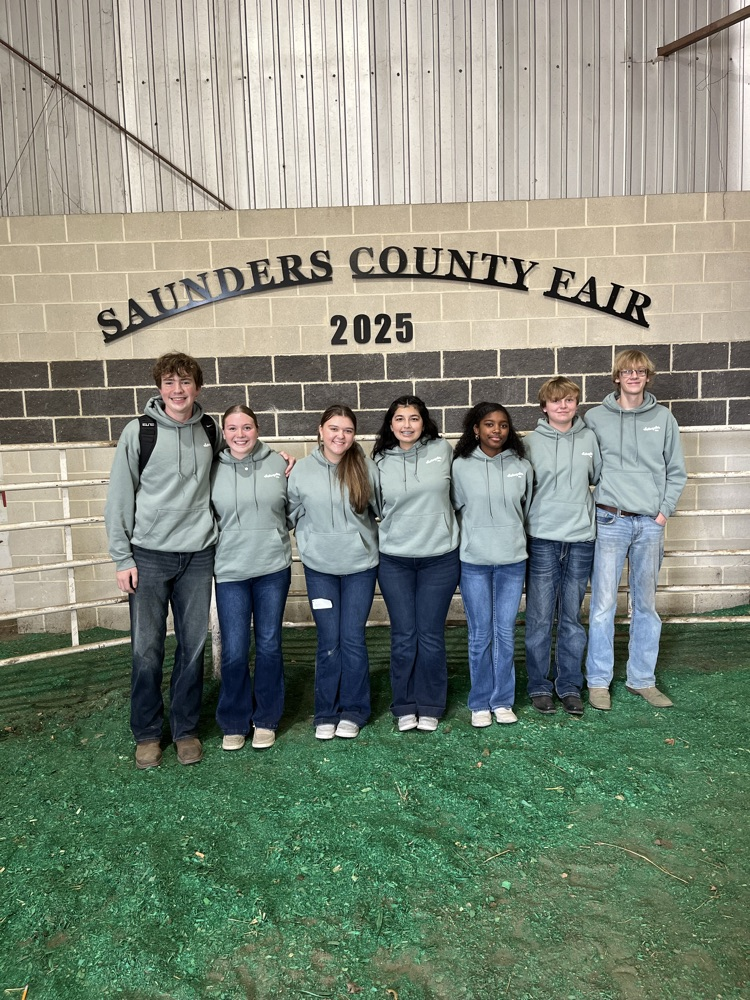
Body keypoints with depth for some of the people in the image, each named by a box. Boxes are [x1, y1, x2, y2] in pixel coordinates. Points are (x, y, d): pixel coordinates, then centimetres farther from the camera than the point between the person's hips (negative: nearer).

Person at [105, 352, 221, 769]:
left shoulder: (210, 432, 4)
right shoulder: (139, 431, -5)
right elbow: (119, 497, -3)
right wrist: (122, 558, -6)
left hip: (198, 556, 3)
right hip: (149, 557, -2)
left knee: (193, 647, 8)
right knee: (146, 650, 3)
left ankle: (186, 729, 24)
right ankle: (147, 733, 21)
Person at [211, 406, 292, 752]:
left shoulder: (278, 464, 2)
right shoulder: (213, 471, 0)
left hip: (273, 568, 1)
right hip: (230, 571, -1)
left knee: (269, 646, 10)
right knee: (234, 652, 1)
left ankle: (266, 720, 26)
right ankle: (233, 723, 22)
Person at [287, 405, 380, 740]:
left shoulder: (366, 469, -4)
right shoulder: (301, 470, -2)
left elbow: (383, 509, 6)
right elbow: (290, 513, 8)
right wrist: (307, 544, 1)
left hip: (361, 565, 0)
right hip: (319, 568, 0)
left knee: (353, 639, 4)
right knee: (329, 642, 3)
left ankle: (353, 711, 20)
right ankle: (326, 713, 19)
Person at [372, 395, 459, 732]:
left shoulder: (442, 450, -2)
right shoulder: (380, 461, 0)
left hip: (440, 558, 0)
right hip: (394, 561, 1)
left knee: (431, 636, 6)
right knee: (403, 636, 6)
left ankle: (430, 707, 23)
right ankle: (404, 707, 22)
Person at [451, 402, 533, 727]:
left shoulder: (521, 466, 1)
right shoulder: (461, 466, -4)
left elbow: (527, 509, 13)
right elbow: (456, 509, 5)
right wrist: (476, 536, 6)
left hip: (512, 560, 1)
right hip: (473, 561, -1)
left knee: (506, 632, 7)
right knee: (480, 634, 6)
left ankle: (503, 700, 22)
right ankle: (479, 703, 20)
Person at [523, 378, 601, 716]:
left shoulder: (589, 438, 6)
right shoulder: (531, 442, 0)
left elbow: (599, 477, 16)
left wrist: (587, 511, 8)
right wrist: (520, 530, -3)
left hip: (581, 539, 2)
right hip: (542, 539, -2)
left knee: (572, 618, 10)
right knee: (540, 618, 2)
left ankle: (570, 685, 21)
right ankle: (539, 686, 16)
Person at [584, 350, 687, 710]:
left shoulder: (663, 418, 8)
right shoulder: (595, 417, 2)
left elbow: (676, 471, 11)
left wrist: (665, 509, 1)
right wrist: (596, 505, -4)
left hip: (650, 523, 3)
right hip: (610, 521, -2)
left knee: (646, 605, 10)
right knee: (604, 604, -2)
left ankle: (642, 679, 23)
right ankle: (598, 681, 10)